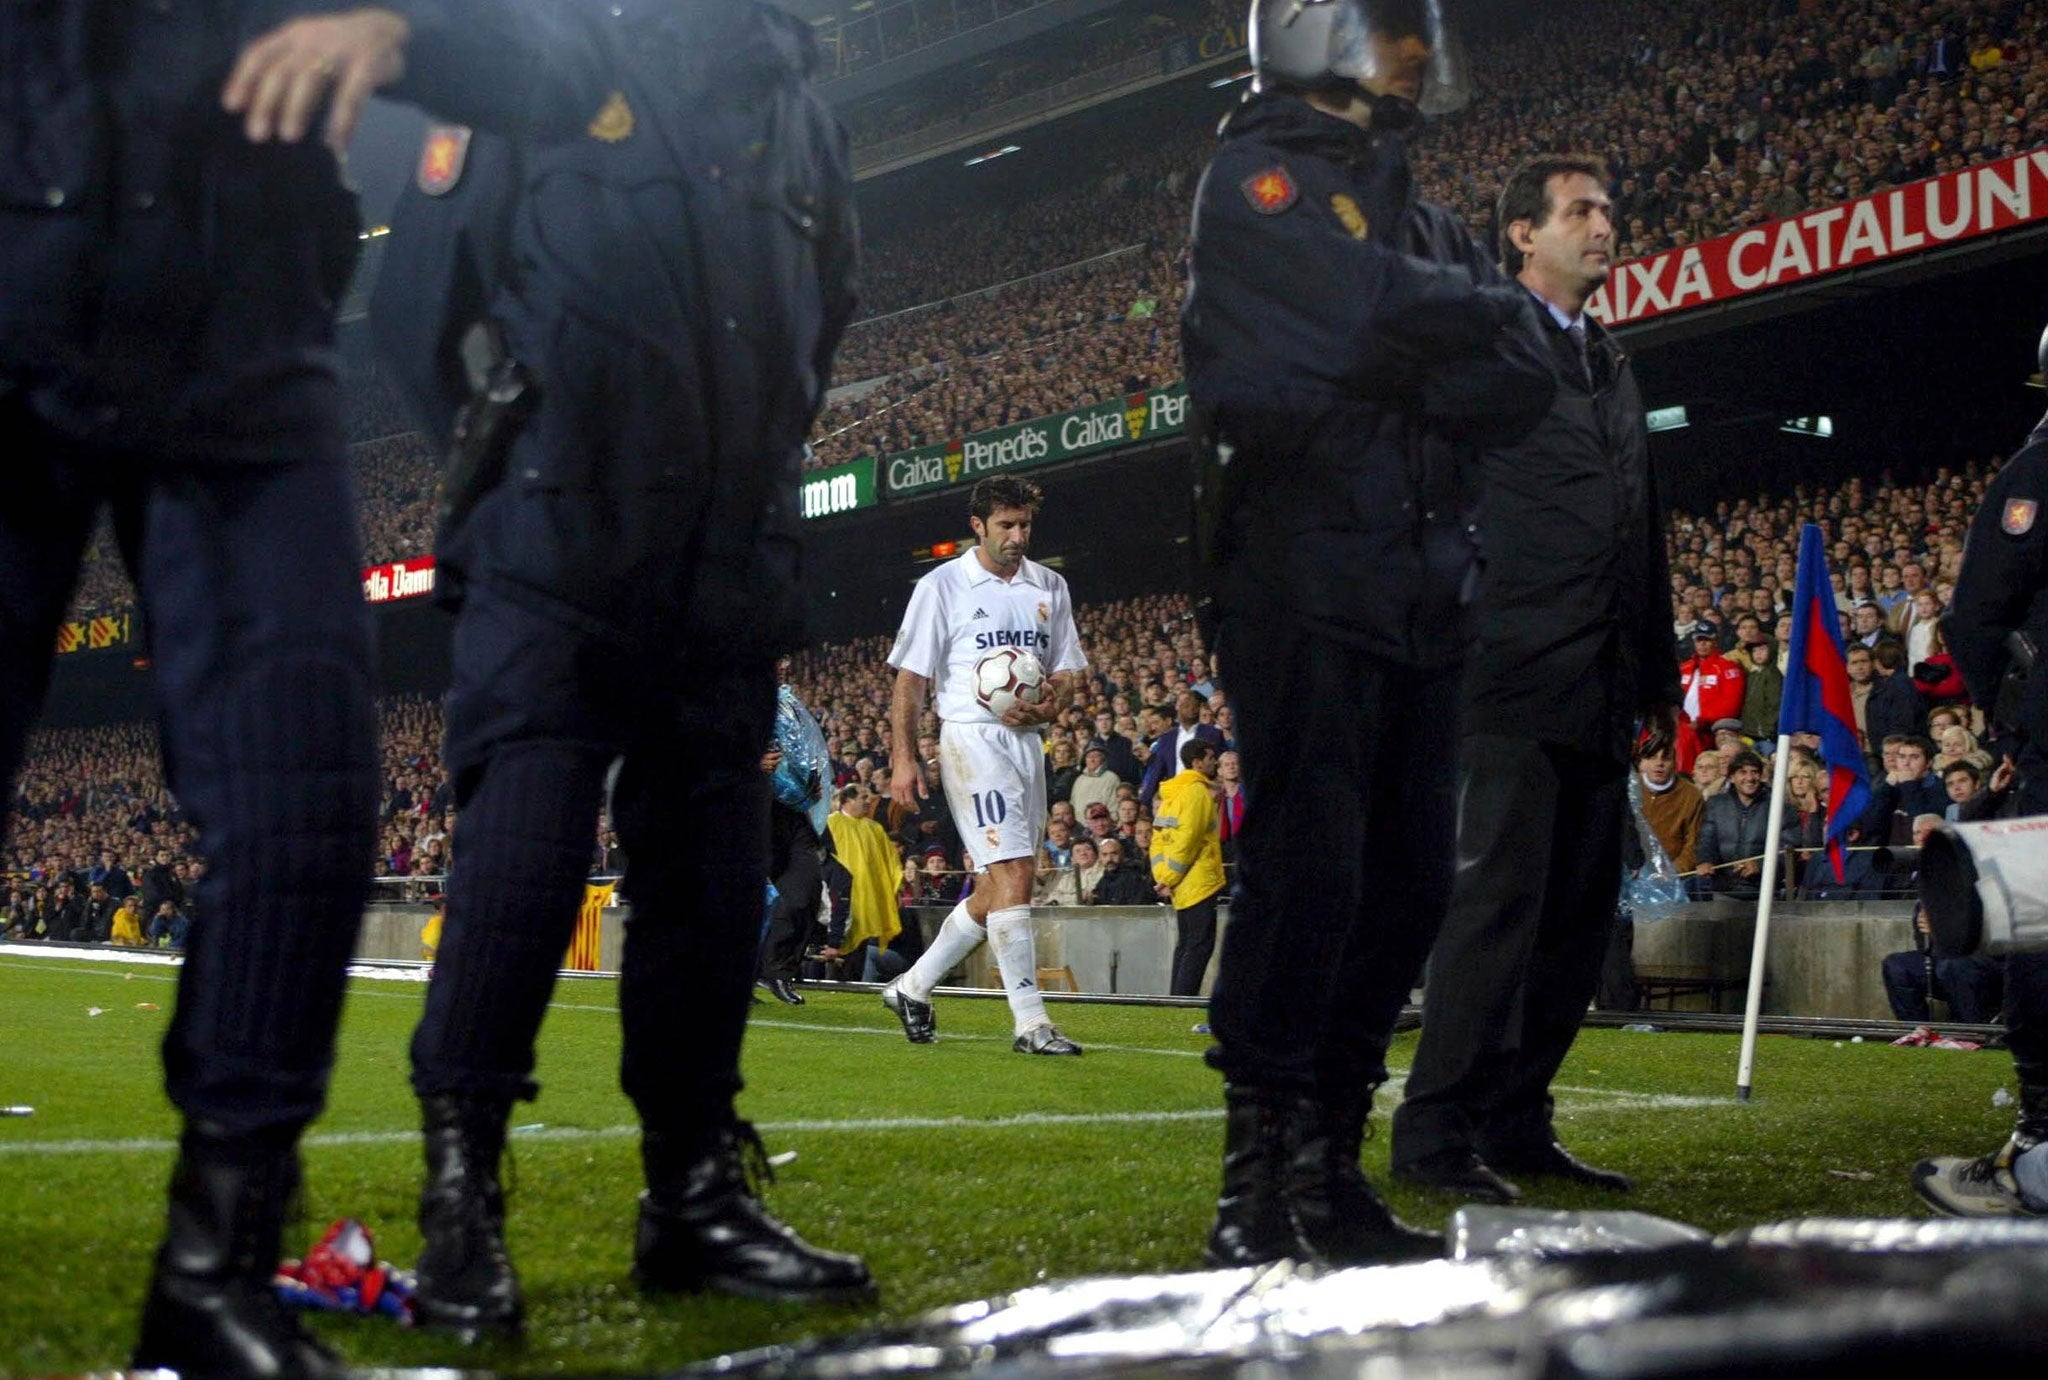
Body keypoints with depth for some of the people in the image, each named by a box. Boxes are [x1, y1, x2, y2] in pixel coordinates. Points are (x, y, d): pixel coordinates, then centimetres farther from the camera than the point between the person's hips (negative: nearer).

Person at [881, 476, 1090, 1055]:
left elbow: (1067, 669, 16)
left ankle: (912, 987, 24)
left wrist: (1049, 707, -6)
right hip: (972, 739, -6)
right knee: (1014, 874, -16)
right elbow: (909, 679, -1)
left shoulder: (1050, 587, 13)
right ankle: (1030, 1020, -14)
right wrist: (903, 759, -8)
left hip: (1027, 742, 6)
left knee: (995, 889, 8)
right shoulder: (942, 586, -2)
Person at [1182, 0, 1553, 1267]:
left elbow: (1527, 380, 8)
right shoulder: (1258, 177, 2)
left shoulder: (1419, 211, 23)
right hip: (1304, 577, -7)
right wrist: (1473, 312, 2)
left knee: (1407, 879, 5)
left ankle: (1329, 1171, 13)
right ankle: (1256, 1190, -10)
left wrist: (1388, 358, -6)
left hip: (1421, 589, 7)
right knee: (1308, 868, -14)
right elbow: (1375, 309, -17)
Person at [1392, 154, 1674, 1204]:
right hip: (1512, 678, -8)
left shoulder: (1613, 367, 24)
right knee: (1496, 897, -11)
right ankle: (1437, 1133, -5)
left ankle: (1518, 1125, 16)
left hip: (1600, 687, 8)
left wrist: (1658, 673, 19)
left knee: (1578, 912, 8)